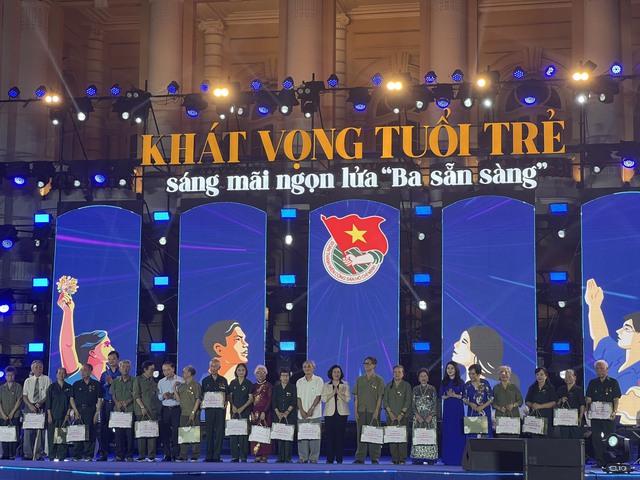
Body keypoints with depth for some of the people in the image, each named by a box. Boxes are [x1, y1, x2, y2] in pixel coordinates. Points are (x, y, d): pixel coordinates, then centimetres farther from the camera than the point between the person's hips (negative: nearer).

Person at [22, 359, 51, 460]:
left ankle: (39, 455, -3)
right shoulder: (28, 381, 14)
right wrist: (30, 405, -8)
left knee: (40, 431, -6)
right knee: (28, 431, -2)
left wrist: (40, 403, -14)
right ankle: (27, 454, 3)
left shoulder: (47, 379, 6)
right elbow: (24, 396, 9)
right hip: (29, 407, 2)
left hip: (42, 407, -2)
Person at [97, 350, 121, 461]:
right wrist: (106, 384, -7)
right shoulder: (104, 374, 16)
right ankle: (103, 454, 4)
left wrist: (113, 382, -13)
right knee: (104, 428, 1)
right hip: (106, 403, 4)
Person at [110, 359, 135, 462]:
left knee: (130, 432, -5)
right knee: (118, 433, 0)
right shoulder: (115, 381, 15)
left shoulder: (133, 381, 6)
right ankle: (119, 455, 4)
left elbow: (135, 395, 2)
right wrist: (117, 402, -4)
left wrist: (127, 401, -13)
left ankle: (129, 455, -1)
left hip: (130, 410, -2)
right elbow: (113, 395, 14)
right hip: (118, 410, 2)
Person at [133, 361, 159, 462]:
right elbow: (136, 395, -5)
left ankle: (151, 456, -1)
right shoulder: (138, 380, 1)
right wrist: (142, 407, -12)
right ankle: (141, 456, 4)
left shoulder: (153, 381, 15)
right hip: (141, 411, -4)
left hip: (153, 411, 4)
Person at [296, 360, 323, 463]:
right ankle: (303, 458, 6)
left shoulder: (318, 380, 2)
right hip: (302, 414, 3)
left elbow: (318, 396, -4)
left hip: (315, 414, -3)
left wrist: (311, 409, -13)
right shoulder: (299, 382, 12)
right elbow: (298, 397, 7)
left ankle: (314, 458, 0)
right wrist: (301, 410, -6)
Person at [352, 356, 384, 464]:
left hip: (373, 411, -3)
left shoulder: (379, 380, 2)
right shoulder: (360, 379, 12)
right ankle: (360, 458, 6)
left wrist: (376, 412, -11)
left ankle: (375, 458, 1)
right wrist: (355, 411, 2)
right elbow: (356, 396, 11)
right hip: (361, 411, 3)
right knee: (360, 434, 2)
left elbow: (380, 397, -2)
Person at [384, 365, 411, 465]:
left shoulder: (406, 385, 4)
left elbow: (408, 401, -3)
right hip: (391, 416, 3)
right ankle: (394, 459, 2)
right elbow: (385, 400, 7)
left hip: (402, 416, -3)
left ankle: (402, 459, -6)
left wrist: (402, 414, -12)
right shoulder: (389, 385, 12)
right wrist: (390, 412, -7)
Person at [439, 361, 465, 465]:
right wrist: (447, 396, -12)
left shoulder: (460, 382, 3)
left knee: (458, 432, -6)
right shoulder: (444, 382, 10)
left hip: (458, 409, -2)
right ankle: (448, 459, 3)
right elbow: (441, 395, 6)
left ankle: (458, 458, -3)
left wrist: (455, 395, -15)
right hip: (447, 409, 2)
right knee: (447, 432, 0)